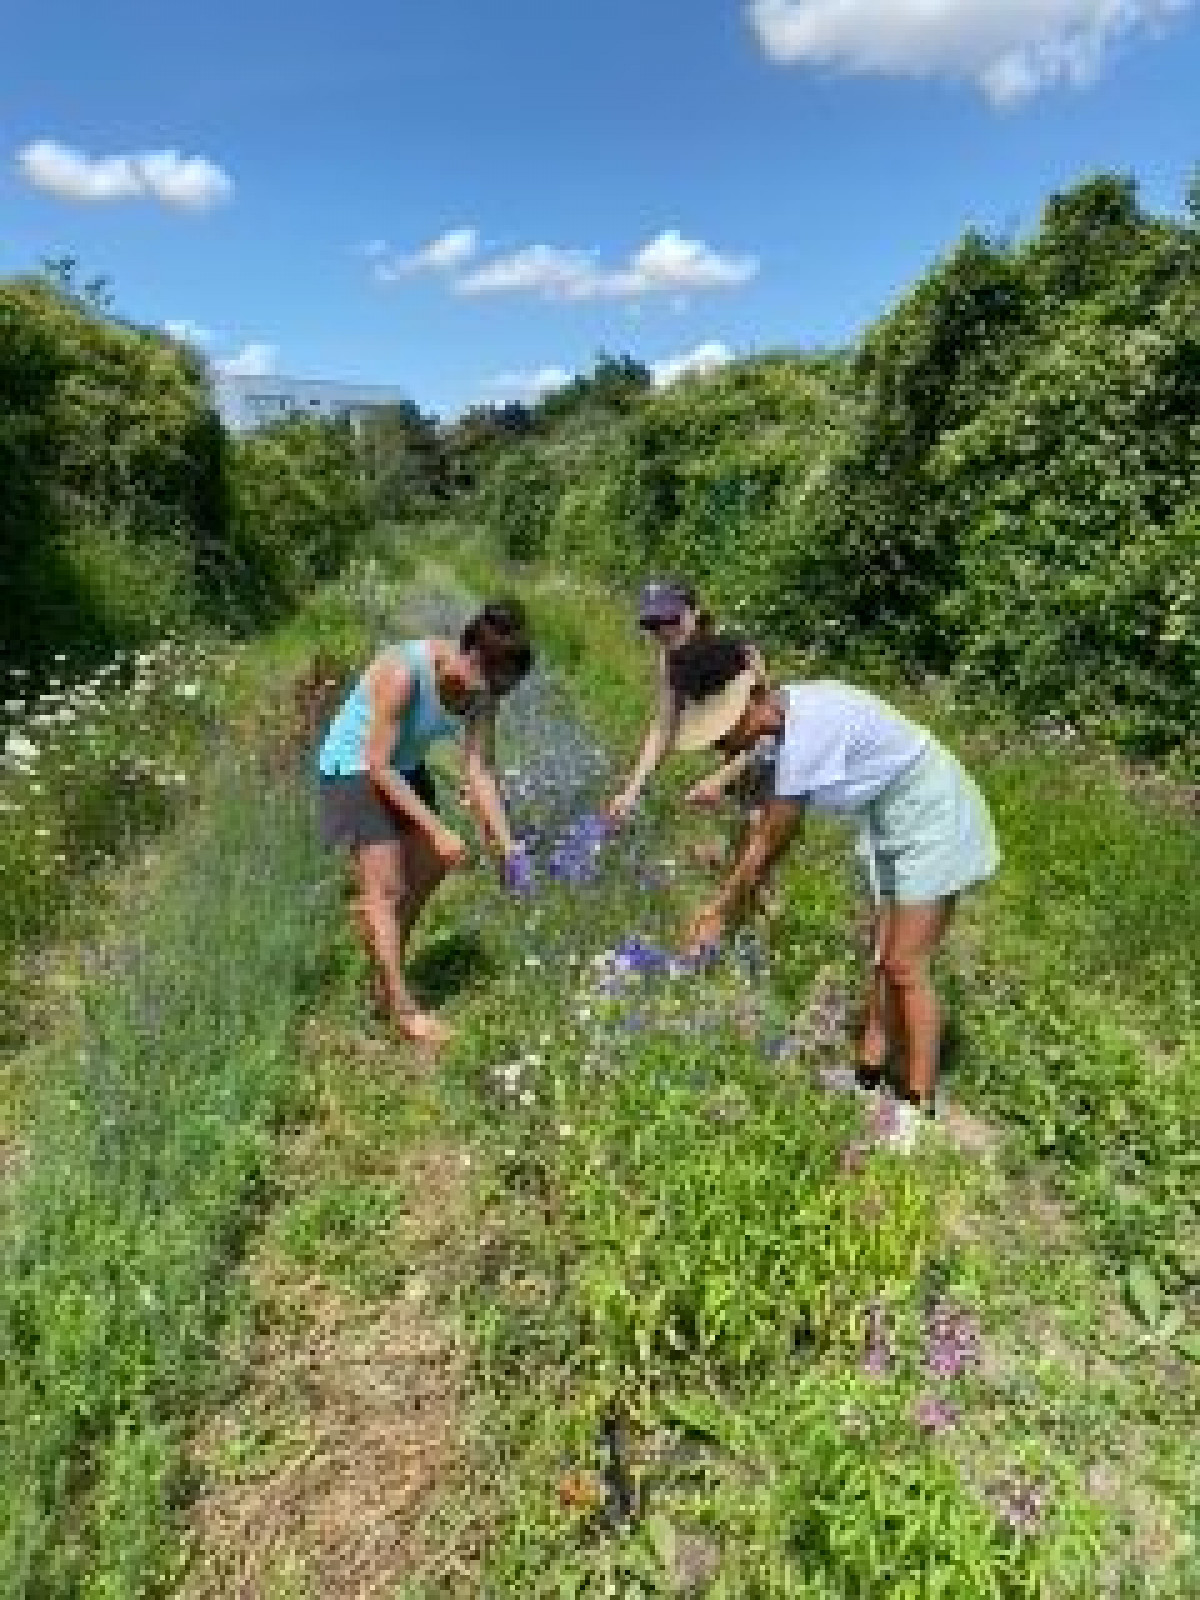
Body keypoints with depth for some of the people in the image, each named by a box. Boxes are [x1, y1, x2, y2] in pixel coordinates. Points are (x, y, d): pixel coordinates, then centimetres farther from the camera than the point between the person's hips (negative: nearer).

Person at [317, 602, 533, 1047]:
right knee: (384, 886, -12)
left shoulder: (481, 692, -14)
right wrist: (436, 829, -30)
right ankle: (402, 1007, -6)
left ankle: (386, 975, 30)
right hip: (354, 767, -7)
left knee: (428, 869, 12)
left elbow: (479, 772, -11)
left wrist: (506, 841, -19)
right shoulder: (403, 673, -34)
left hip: (405, 767, 8)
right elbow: (378, 765, -29)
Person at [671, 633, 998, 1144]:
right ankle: (870, 1073, 27)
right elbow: (768, 819, 4)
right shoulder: (788, 716, -4)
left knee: (905, 967, -6)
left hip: (932, 820, -9)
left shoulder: (807, 732, -31)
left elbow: (770, 843, -23)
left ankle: (917, 1110, 6)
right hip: (892, 823, 9)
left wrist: (720, 913, -12)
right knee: (881, 954, 14)